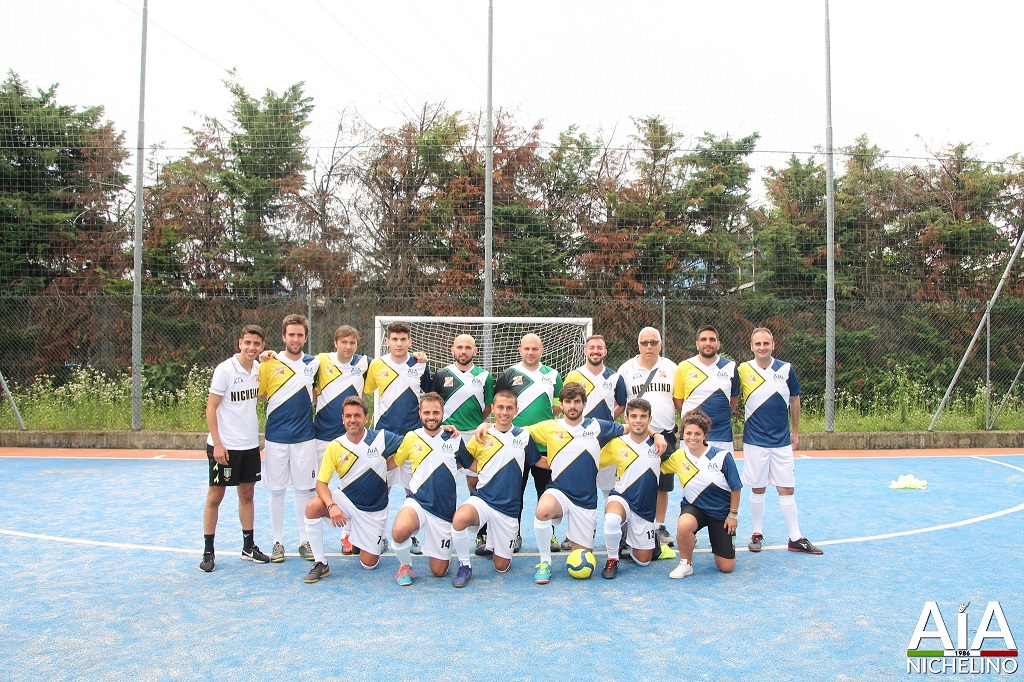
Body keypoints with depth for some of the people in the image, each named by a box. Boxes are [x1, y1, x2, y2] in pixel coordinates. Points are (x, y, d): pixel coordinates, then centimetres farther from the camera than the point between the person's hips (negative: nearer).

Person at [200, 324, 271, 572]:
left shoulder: (259, 368, 3)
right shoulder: (225, 370, -14)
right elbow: (210, 408, -12)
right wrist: (217, 444, -17)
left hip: (250, 445, 6)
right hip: (224, 446, -6)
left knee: (247, 494, 12)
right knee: (215, 497, 3)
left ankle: (249, 547, 22)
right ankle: (208, 551, 14)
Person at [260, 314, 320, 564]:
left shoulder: (314, 363, 3)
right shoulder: (269, 365, -1)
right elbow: (259, 395, 3)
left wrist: (308, 399, 4)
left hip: (304, 438, 1)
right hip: (275, 438, -1)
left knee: (305, 489, 6)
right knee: (276, 490, 7)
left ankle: (305, 540, 18)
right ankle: (278, 541, 19)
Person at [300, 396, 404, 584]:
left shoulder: (381, 438, -12)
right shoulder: (334, 446, -11)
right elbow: (321, 483, -11)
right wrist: (331, 506, -28)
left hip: (374, 510, 0)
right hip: (346, 501, 1)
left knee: (369, 563, 0)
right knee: (312, 507, -28)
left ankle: (377, 541, 37)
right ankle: (320, 563, -12)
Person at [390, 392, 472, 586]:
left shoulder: (454, 439, 1)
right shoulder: (411, 438, 1)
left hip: (444, 510, 1)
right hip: (417, 502, -1)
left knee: (439, 571, 5)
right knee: (399, 532, -36)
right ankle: (405, 565, -2)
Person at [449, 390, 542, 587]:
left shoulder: (524, 436, 2)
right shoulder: (482, 435, 0)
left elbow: (538, 462, 16)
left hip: (509, 508, 1)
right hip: (482, 499, -1)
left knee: (501, 566, 6)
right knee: (460, 519, -36)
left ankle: (492, 543, 41)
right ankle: (465, 566, -10)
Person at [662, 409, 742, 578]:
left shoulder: (722, 456, -15)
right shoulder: (677, 457, -9)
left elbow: (735, 488, -5)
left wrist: (733, 515, -1)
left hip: (721, 512, 0)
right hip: (694, 507, 0)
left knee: (726, 567, 1)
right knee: (684, 526, -38)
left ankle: (718, 537, 34)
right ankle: (686, 564, -9)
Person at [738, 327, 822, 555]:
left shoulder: (786, 369, 0)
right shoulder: (743, 370, -4)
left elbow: (794, 400, 11)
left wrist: (795, 431, 14)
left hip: (782, 441, 1)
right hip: (754, 441, -1)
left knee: (787, 489, 4)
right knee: (757, 489, 7)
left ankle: (796, 538, 13)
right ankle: (756, 534, 20)